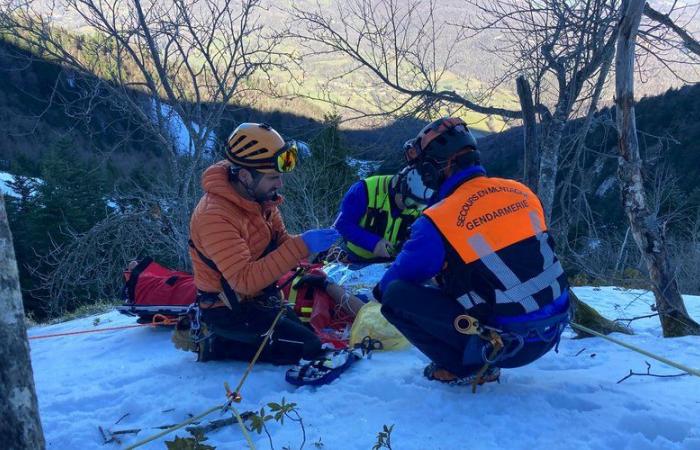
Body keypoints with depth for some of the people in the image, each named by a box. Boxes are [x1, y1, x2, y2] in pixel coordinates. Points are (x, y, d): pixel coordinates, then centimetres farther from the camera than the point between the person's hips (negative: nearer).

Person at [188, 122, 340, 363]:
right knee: (308, 347, -13)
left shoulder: (260, 196, -5)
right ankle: (217, 345, -3)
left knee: (309, 332, 17)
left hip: (259, 297, 9)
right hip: (228, 310, -8)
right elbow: (245, 280, -35)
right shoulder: (215, 216, -30)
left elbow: (280, 240, 5)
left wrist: (313, 242, -16)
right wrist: (302, 247, -38)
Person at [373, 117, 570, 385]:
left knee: (395, 295, -4)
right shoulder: (521, 192, 3)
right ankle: (484, 362, 19)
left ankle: (463, 367, 3)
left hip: (507, 342, -7)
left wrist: (379, 290, 24)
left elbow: (401, 276, 0)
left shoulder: (439, 220, -15)